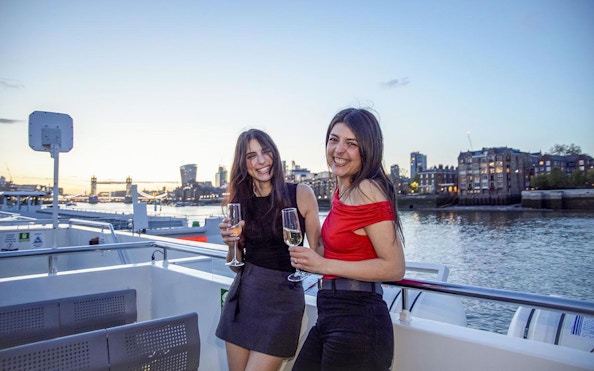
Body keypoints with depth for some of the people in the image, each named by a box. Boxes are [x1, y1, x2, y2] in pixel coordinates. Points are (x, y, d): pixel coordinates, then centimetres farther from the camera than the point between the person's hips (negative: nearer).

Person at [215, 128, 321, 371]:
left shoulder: (301, 194, -7)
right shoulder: (240, 201, 3)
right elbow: (236, 265, 9)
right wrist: (231, 243, -10)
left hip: (283, 299, -4)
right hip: (243, 296, 4)